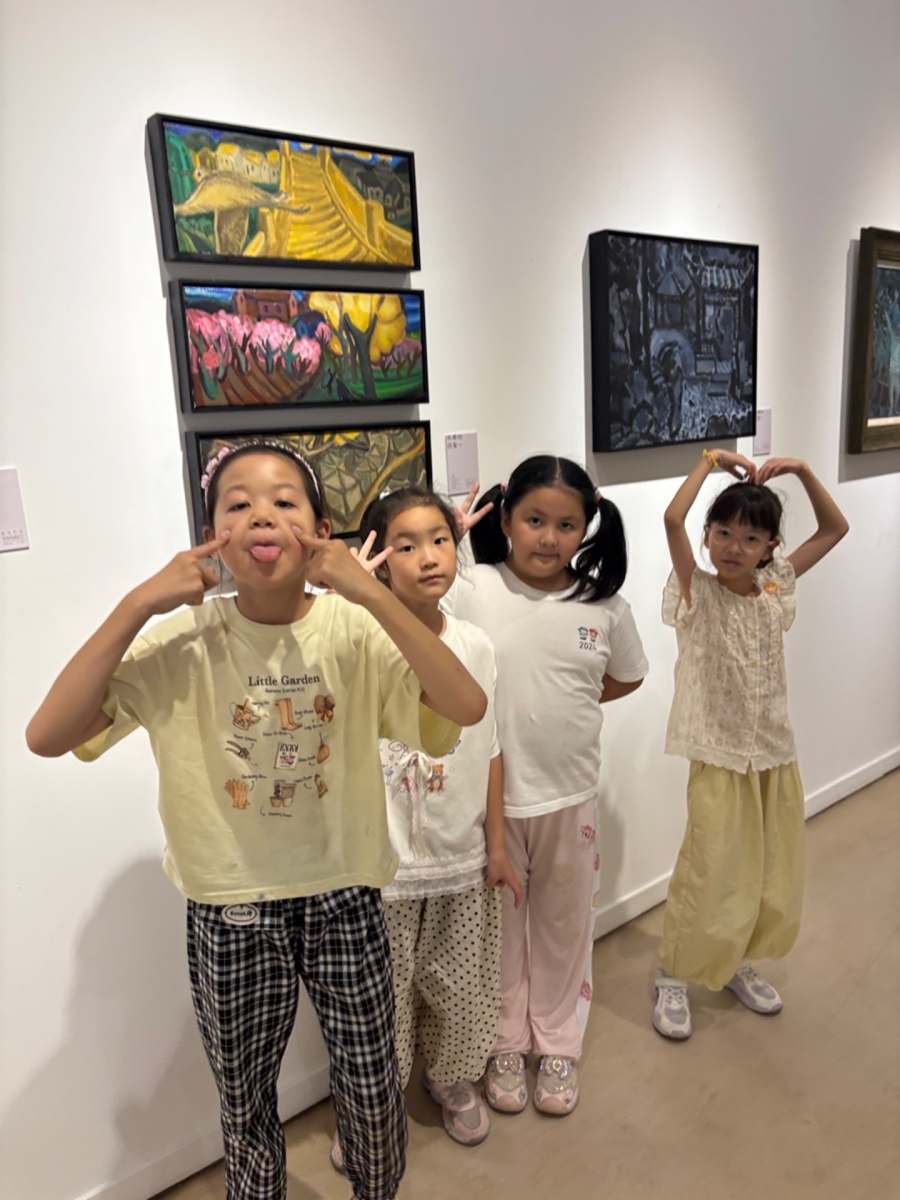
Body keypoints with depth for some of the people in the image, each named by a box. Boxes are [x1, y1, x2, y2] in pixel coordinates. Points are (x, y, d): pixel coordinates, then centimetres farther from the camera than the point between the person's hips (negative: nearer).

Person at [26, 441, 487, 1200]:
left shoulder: (353, 631, -14)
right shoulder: (182, 643, -13)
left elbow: (467, 707, -28)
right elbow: (46, 736, -21)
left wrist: (370, 593, -33)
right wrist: (139, 605, -27)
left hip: (345, 898, 0)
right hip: (230, 911, 0)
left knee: (372, 1091, 19)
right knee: (245, 1102, 21)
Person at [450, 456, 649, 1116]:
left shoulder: (604, 604, -5)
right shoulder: (471, 590, -13)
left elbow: (627, 677, 10)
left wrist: (561, 703, 0)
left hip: (570, 796, 2)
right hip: (491, 795, -2)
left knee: (564, 925, 21)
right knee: (499, 926, 18)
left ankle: (559, 1044, 44)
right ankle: (506, 1043, 42)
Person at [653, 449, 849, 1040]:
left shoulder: (775, 588, 1)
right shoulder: (699, 594, -12)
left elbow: (835, 528, 8)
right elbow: (673, 518, -28)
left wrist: (802, 470, -2)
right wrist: (710, 460, -17)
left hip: (776, 752, 6)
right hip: (720, 757, -5)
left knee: (774, 871, 16)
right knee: (710, 873, 1)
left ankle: (737, 963, 39)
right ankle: (673, 977, 22)